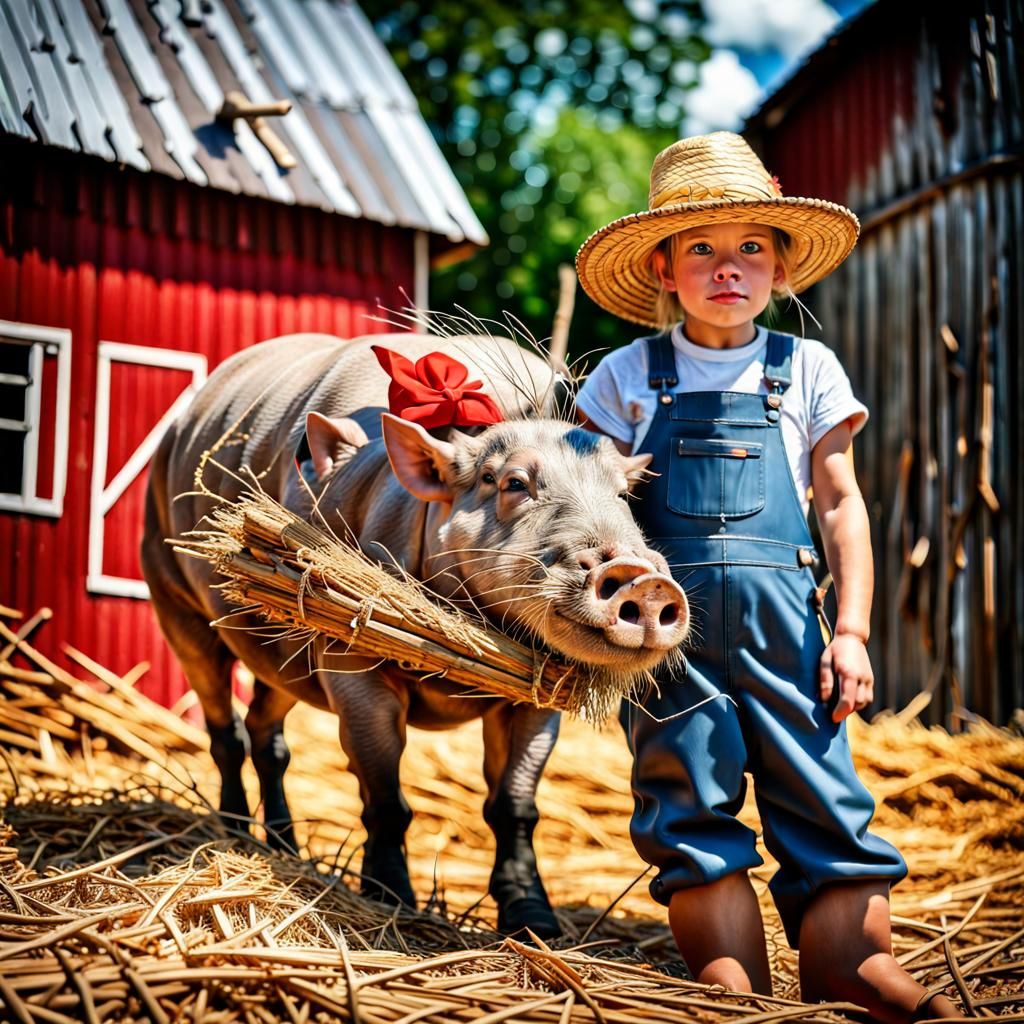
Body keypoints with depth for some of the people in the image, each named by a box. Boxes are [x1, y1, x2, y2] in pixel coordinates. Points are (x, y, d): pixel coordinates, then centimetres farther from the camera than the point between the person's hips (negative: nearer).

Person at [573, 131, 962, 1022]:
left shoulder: (806, 370, 11)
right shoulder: (627, 377, 9)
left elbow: (841, 502, 10)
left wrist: (851, 630, 2)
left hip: (780, 615, 0)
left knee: (824, 798, -6)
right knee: (691, 808, -1)